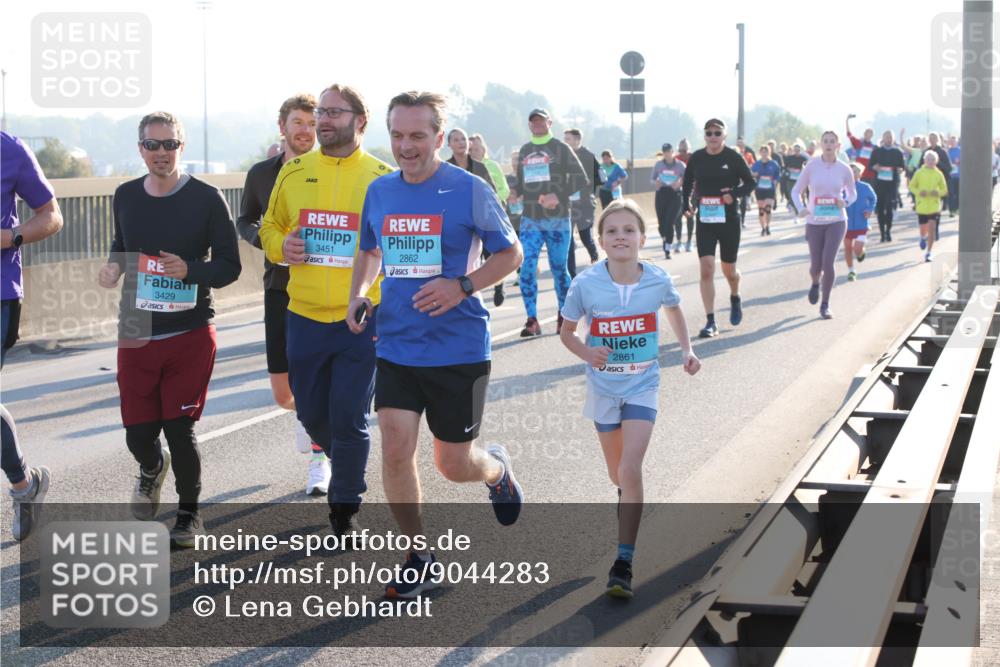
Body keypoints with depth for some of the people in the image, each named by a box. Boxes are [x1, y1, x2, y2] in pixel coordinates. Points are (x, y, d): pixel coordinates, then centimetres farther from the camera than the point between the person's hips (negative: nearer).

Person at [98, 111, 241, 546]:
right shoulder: (125, 197, 6)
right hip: (137, 335, 3)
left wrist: (189, 270, -23)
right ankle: (152, 468, 40)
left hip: (191, 335, -3)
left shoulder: (207, 199, -6)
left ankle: (189, 513, 19)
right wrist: (114, 267, 1)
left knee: (180, 430, -4)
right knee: (138, 434, 3)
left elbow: (229, 266, -4)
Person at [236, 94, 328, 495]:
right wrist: (266, 240, -4)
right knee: (283, 393, 4)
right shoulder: (261, 174, 5)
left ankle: (320, 460, 17)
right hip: (280, 290, 2)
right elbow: (245, 221, 17)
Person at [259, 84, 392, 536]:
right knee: (311, 413, 13)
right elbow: (270, 226, 16)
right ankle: (346, 468, 43)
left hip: (362, 319, -3)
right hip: (305, 316, 3)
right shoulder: (294, 172, 5)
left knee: (349, 419, -2)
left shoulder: (382, 177, -3)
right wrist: (281, 246, -6)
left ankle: (345, 507, 15)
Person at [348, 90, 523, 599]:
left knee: (453, 464, 5)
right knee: (395, 447, -8)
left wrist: (462, 287, -16)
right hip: (396, 346, 3)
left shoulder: (469, 190, -9)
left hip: (458, 348, -3)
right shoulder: (380, 191, 5)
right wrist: (358, 294, 3)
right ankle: (417, 557, 10)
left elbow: (510, 253, -1)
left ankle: (497, 470, 42)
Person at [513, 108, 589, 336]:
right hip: (530, 220, 3)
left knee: (559, 268, 4)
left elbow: (581, 179, -6)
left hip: (557, 219, -3)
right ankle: (532, 320, -5)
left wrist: (558, 196, -18)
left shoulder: (561, 149, -1)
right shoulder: (524, 151, 14)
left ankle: (564, 316, 20)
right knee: (526, 268, -9)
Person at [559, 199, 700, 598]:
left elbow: (674, 309, 13)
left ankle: (623, 564, -13)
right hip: (604, 387, 1)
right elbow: (567, 331, -1)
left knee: (630, 469, -16)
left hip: (642, 386, -1)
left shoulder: (658, 281, -12)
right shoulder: (586, 285, -15)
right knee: (617, 474, 16)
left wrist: (686, 349, 2)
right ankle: (629, 500, 55)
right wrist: (587, 354, -20)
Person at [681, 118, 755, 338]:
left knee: (729, 270, 12)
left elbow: (750, 182, 0)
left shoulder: (733, 157, -7)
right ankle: (710, 322, -8)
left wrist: (735, 193, -17)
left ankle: (735, 298, 47)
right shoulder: (697, 158, 0)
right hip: (705, 221, 1)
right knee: (706, 270, -10)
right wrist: (686, 203, 6)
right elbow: (688, 182, 17)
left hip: (728, 220, -1)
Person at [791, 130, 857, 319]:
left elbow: (852, 194, 13)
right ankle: (816, 283, 42)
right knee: (816, 265, 3)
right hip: (814, 221, 0)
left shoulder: (844, 169, -1)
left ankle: (825, 304, 1)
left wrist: (846, 202, -9)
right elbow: (796, 191, 2)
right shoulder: (812, 166, -5)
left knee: (828, 261, -16)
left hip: (836, 221, 0)